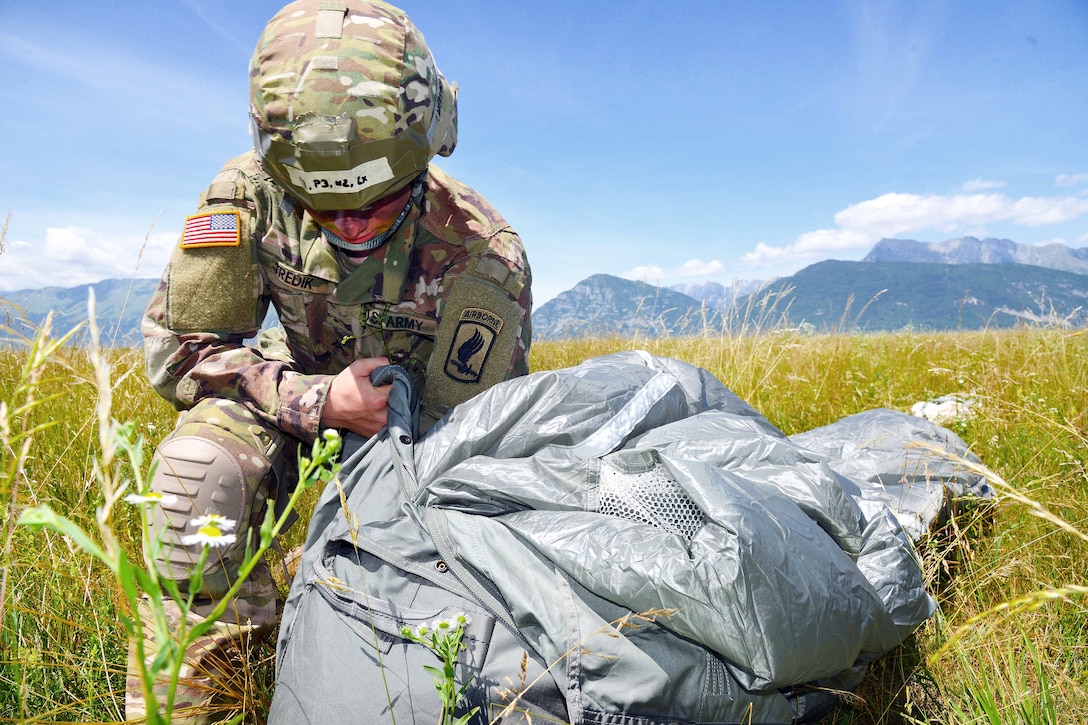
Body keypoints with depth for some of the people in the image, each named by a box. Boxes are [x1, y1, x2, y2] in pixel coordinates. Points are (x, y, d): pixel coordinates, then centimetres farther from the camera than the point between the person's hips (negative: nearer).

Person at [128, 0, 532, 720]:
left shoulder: (482, 256, -31)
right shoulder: (247, 195, -25)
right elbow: (176, 348, -18)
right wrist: (318, 402, -32)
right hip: (302, 386, 1)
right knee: (200, 467, -27)